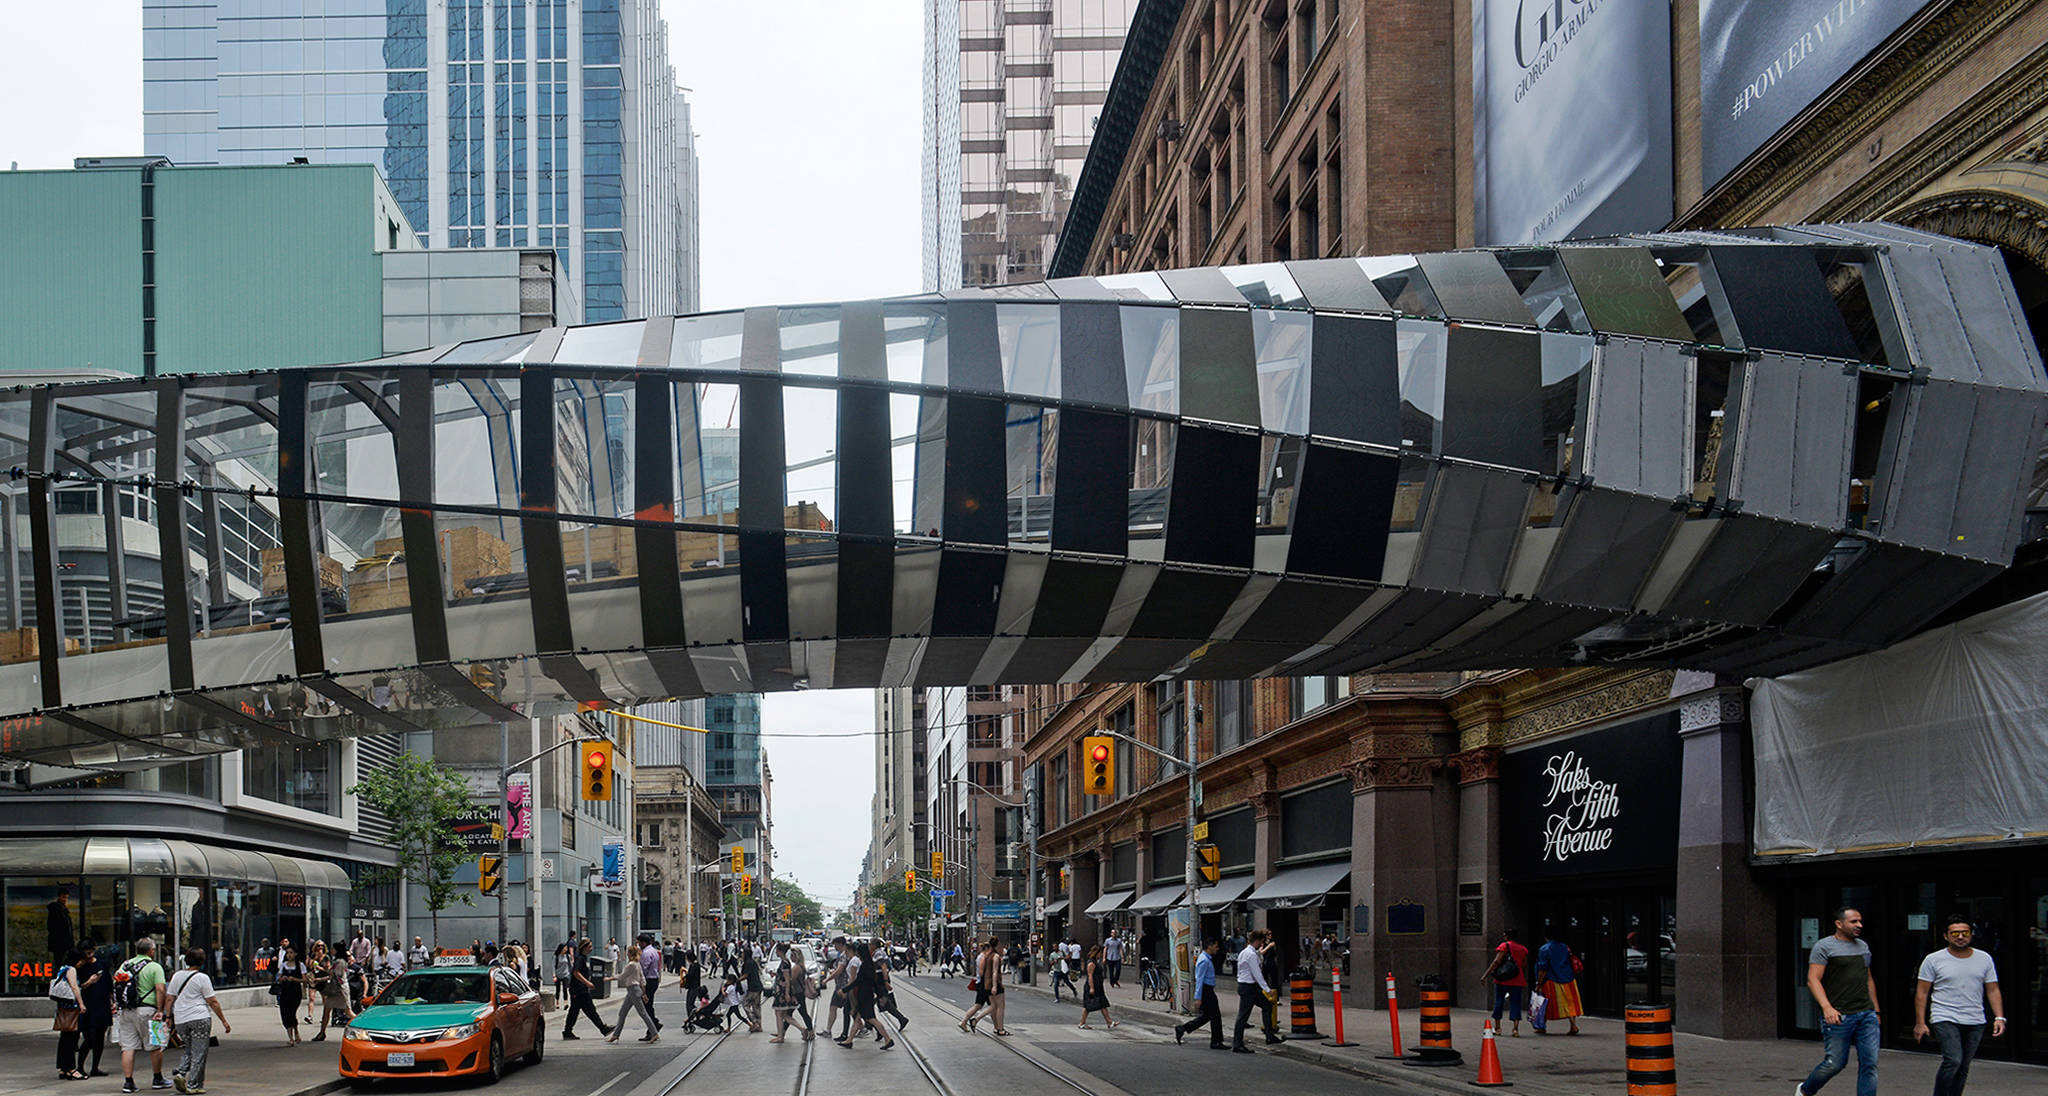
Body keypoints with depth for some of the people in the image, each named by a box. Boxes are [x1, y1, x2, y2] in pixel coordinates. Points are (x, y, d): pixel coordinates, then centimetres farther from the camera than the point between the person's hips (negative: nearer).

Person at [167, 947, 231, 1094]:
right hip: (200, 1018, -5)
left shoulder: (177, 976, 8)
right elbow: (213, 1002, -6)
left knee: (190, 1050, 20)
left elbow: (170, 998, 9)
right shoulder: (202, 978, -7)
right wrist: (224, 1021, -2)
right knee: (199, 1053, 1)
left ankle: (180, 1073, -1)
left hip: (180, 1020, 5)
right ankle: (194, 1085, -1)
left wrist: (169, 1017, 19)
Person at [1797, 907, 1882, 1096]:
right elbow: (1812, 980, -12)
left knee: (1870, 1064, -3)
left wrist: (1876, 1012, 22)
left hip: (1866, 1016, 6)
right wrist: (1827, 1007, -25)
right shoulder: (1824, 946, -5)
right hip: (1838, 1016, -6)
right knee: (1834, 1064, -3)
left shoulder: (1863, 946, 17)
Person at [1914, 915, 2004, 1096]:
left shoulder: (1984, 959, 10)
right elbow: (1921, 993, 2)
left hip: (1975, 1022, 4)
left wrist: (1999, 1017, 0)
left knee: (1963, 1068, 5)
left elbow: (1993, 991, 12)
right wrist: (1920, 1023, -4)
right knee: (1953, 1061, -20)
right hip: (1945, 1019, -4)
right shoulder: (1933, 960, 1)